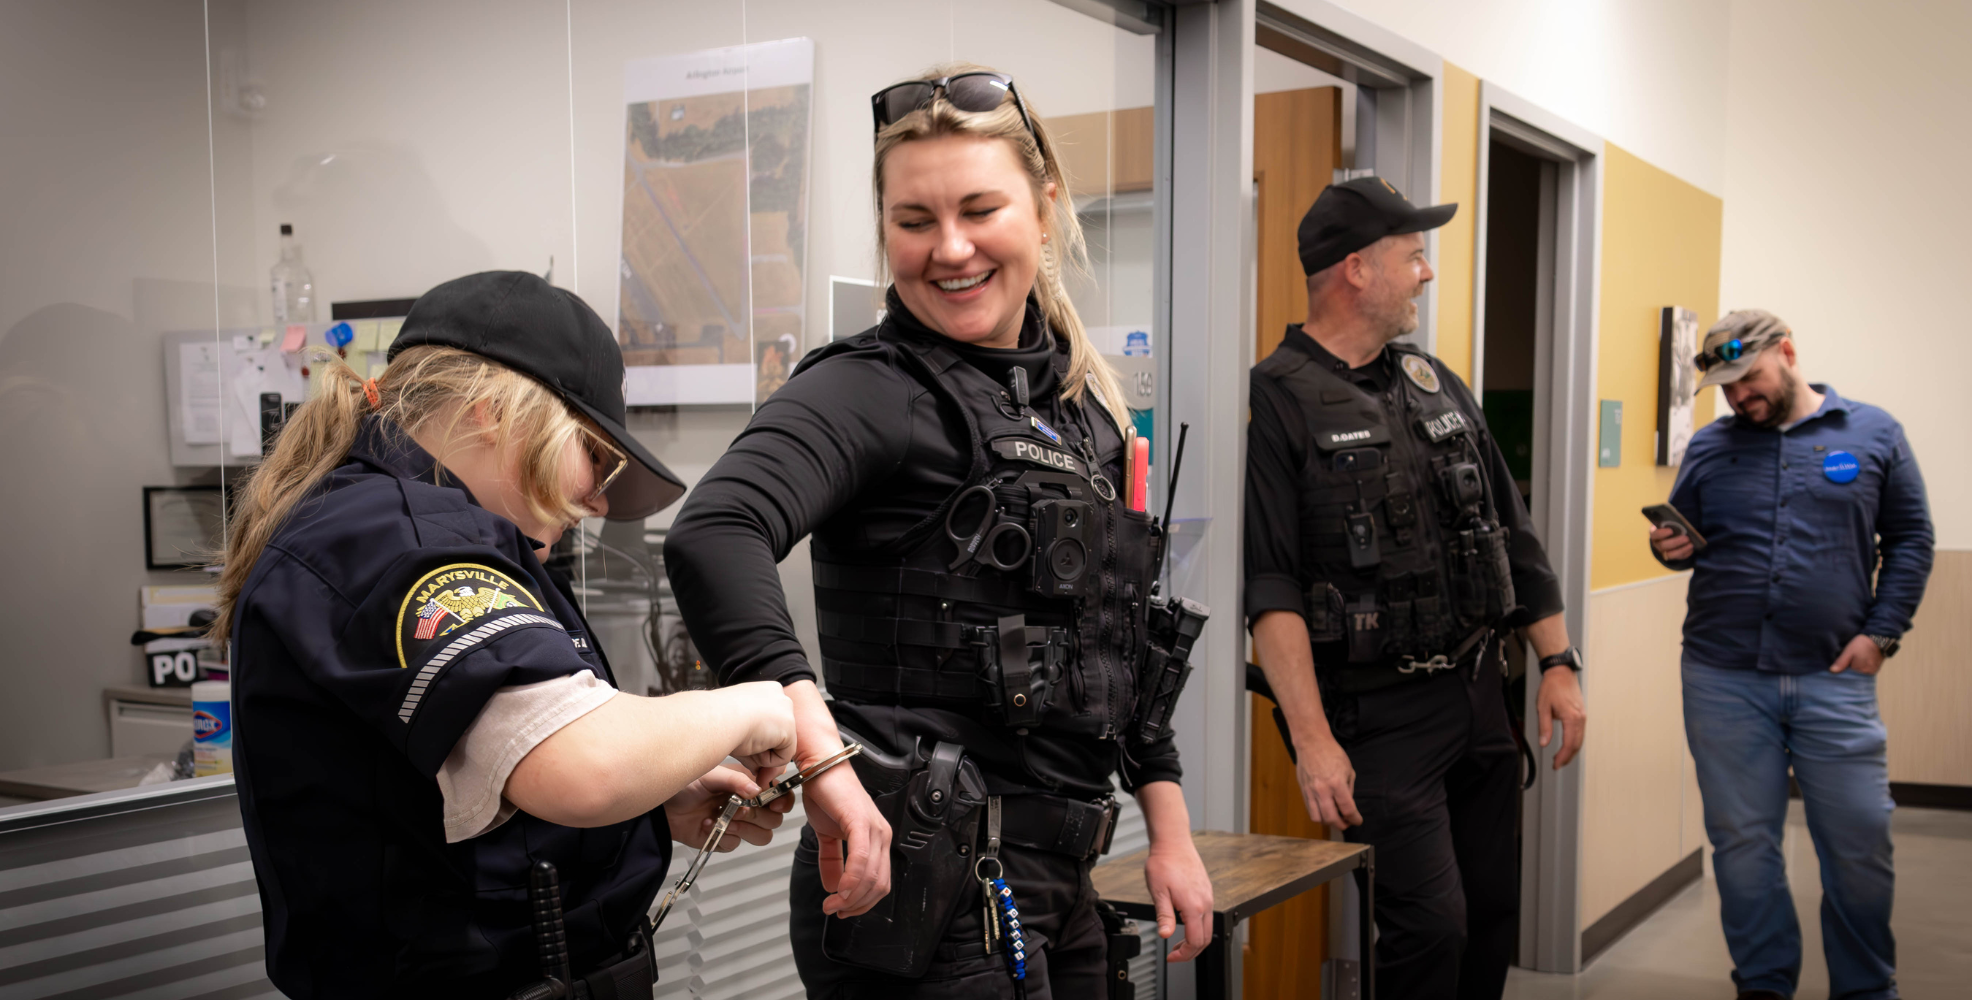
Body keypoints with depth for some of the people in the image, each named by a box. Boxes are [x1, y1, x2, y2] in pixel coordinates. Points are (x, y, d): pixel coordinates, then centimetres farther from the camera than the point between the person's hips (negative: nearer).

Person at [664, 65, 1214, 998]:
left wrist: (1170, 826, 16)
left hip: (1057, 883, 8)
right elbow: (712, 536, -33)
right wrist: (823, 758, -43)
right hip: (926, 890, -7)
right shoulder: (874, 389, -13)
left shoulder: (1079, 398, 10)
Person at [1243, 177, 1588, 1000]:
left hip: (1477, 698, 7)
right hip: (1374, 713, -7)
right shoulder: (1277, 401, -11)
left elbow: (1513, 537, 18)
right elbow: (1269, 589, -17)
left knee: (1493, 910, 13)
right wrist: (1312, 740, -22)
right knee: (1430, 924, -8)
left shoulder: (1437, 385, 13)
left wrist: (1558, 663, 12)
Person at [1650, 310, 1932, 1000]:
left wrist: (1881, 633, -4)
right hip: (1723, 679, 1)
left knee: (1860, 844, 3)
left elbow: (1910, 540, 6)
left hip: (1834, 679, -1)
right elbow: (1685, 541, 16)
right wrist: (1668, 549, -8)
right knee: (1743, 844, 8)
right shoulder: (1709, 446, 9)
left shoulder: (1873, 433, 5)